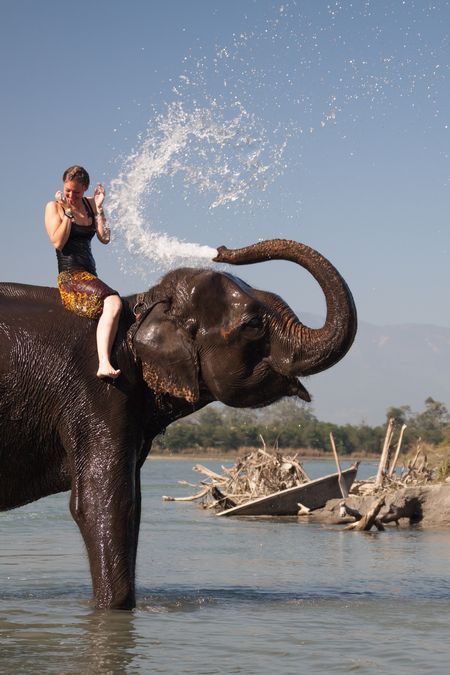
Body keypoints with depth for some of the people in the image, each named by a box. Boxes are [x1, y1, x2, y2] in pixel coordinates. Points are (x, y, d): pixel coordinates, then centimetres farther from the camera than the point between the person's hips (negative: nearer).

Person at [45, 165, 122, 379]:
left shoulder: (90, 204, 17)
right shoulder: (54, 207, 3)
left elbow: (105, 238, 6)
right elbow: (58, 242, -11)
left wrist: (99, 208, 0)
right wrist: (68, 211, -10)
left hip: (90, 275, 7)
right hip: (69, 276, -7)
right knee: (113, 302, -32)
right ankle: (104, 364, -46)